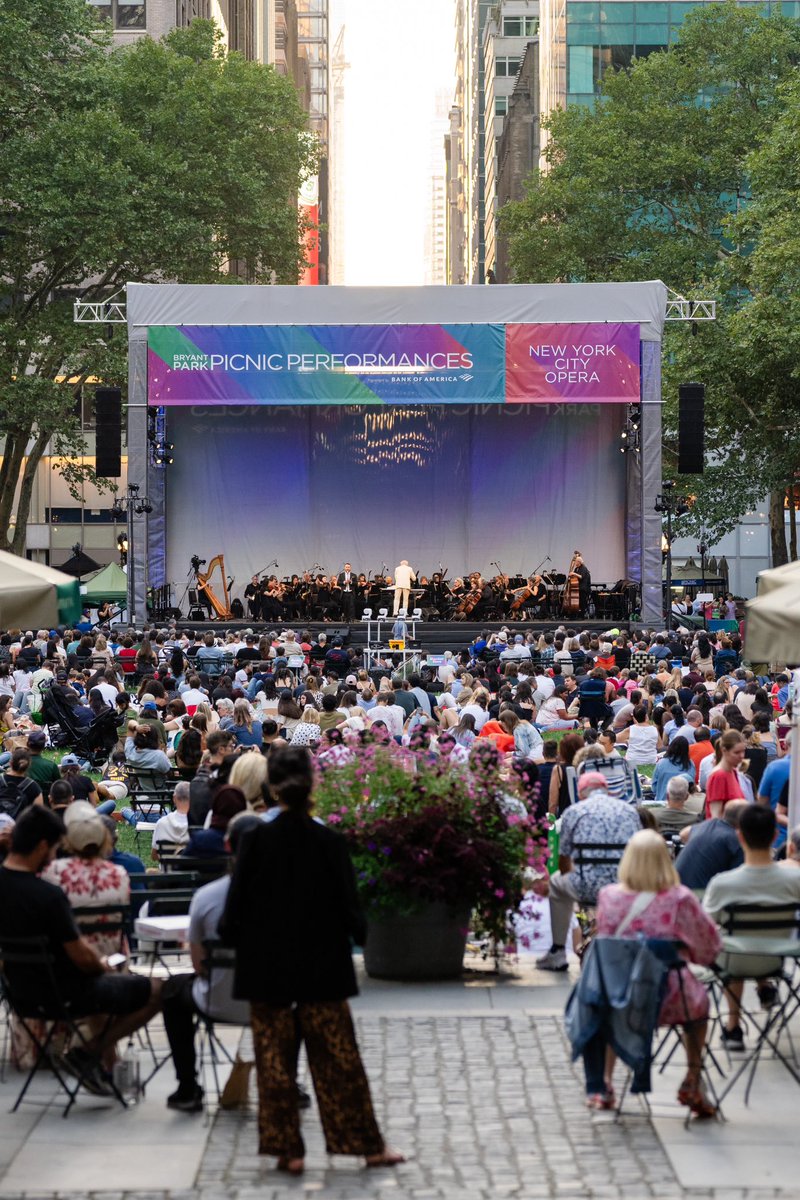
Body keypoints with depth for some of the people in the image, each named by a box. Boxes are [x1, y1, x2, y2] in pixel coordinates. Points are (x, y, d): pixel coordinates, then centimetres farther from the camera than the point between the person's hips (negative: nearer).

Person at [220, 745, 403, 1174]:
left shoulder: (256, 841, -11)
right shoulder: (330, 843, -9)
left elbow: (237, 908, -8)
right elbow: (349, 909, -5)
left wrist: (232, 935, 11)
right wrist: (360, 932, 15)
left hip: (267, 969, -1)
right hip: (322, 969, 1)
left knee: (274, 1061, 8)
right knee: (339, 1057, 9)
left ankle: (287, 1149, 10)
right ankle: (368, 1144, 15)